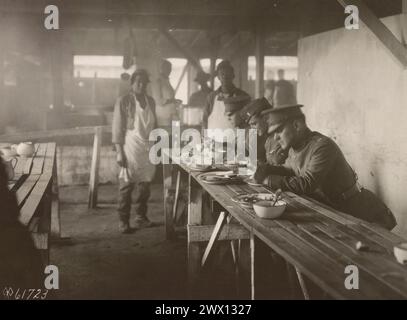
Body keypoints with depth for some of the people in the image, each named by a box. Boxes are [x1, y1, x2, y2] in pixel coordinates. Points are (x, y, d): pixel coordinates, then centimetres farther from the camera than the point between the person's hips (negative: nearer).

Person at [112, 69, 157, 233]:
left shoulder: (150, 101, 11)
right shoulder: (123, 101, -5)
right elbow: (117, 129, -7)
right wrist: (119, 152, -12)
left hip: (148, 148, 5)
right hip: (130, 147, -5)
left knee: (145, 184, 9)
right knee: (126, 185, -2)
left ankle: (141, 217, 23)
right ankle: (123, 221, 7)